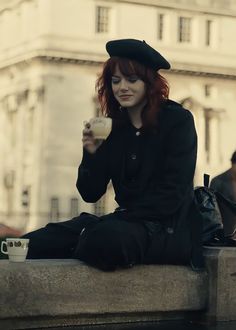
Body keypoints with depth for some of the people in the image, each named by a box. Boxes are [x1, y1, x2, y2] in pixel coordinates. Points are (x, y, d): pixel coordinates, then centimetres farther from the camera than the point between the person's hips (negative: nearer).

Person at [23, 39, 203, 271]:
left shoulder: (178, 120, -5)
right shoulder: (112, 127, 9)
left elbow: (172, 194, -11)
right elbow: (90, 194, 8)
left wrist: (125, 218, -18)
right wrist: (91, 154, -10)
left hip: (170, 228, -4)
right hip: (127, 223, 4)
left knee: (105, 239, -33)